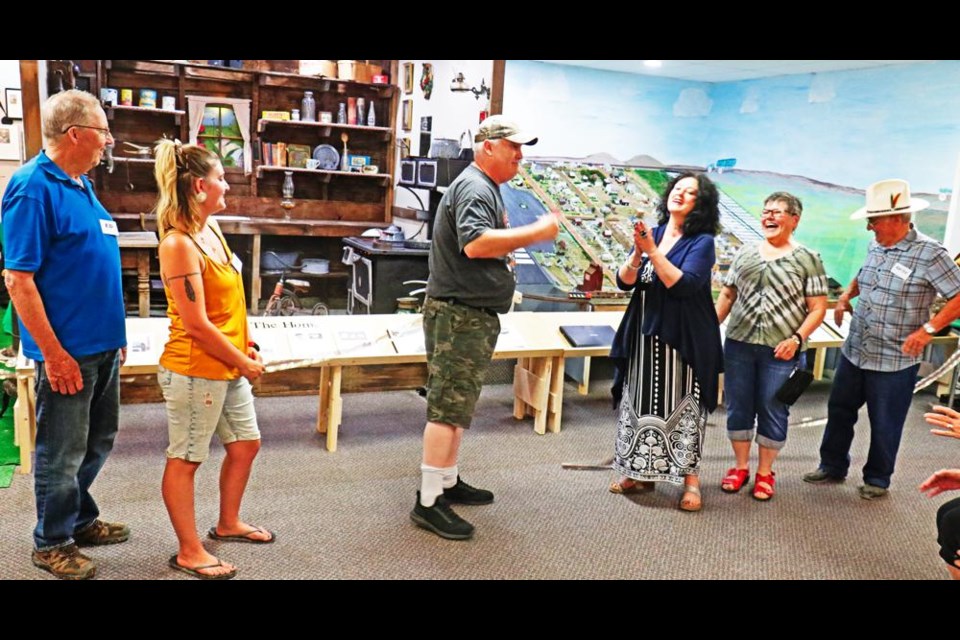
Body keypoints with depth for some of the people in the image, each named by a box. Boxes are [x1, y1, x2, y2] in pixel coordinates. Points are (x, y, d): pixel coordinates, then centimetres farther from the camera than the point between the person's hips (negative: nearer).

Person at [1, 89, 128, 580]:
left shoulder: (81, 186, 11)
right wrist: (54, 353, -20)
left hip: (102, 344, 9)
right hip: (68, 351, -8)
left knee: (98, 441, 20)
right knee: (62, 452, 6)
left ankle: (80, 518, 38)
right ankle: (52, 543, 24)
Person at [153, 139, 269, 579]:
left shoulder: (211, 229, 6)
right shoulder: (179, 245, -21)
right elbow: (197, 325, -21)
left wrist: (243, 345, 8)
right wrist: (242, 363, -12)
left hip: (228, 367, 9)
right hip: (195, 372, -9)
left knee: (245, 444, 19)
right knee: (185, 459, 7)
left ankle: (228, 524, 40)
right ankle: (189, 552, 22)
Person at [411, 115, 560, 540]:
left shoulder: (487, 187, 19)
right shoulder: (474, 188, -16)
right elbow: (475, 243, -32)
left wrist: (530, 234, 14)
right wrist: (535, 233, -28)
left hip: (474, 316, 11)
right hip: (459, 316, -11)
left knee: (456, 405, 17)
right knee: (448, 407, -8)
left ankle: (448, 482, 30)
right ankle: (428, 503, -2)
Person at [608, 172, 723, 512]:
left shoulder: (702, 241, -6)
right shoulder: (651, 232, 8)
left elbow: (684, 284, -20)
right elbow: (624, 282, 2)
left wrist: (653, 251, -22)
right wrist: (637, 253, -16)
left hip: (683, 338, -5)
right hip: (644, 333, 5)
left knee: (680, 405, -2)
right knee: (641, 402, 10)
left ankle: (691, 479, 8)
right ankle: (639, 472, 22)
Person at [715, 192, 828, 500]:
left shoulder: (807, 259, -2)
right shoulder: (746, 253, 9)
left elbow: (818, 308, -4)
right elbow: (727, 295, 13)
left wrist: (797, 339, -17)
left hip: (780, 351, -3)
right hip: (738, 345, 3)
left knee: (773, 413, 7)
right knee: (738, 408, 11)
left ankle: (765, 472, 25)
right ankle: (740, 466, 28)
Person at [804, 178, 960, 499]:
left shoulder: (929, 253, -16)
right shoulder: (875, 247, 4)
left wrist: (928, 329, -24)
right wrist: (846, 295, 5)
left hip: (894, 361, -6)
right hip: (854, 352, 6)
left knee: (884, 424, 9)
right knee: (839, 410, 17)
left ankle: (877, 479, 30)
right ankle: (832, 466, 35)